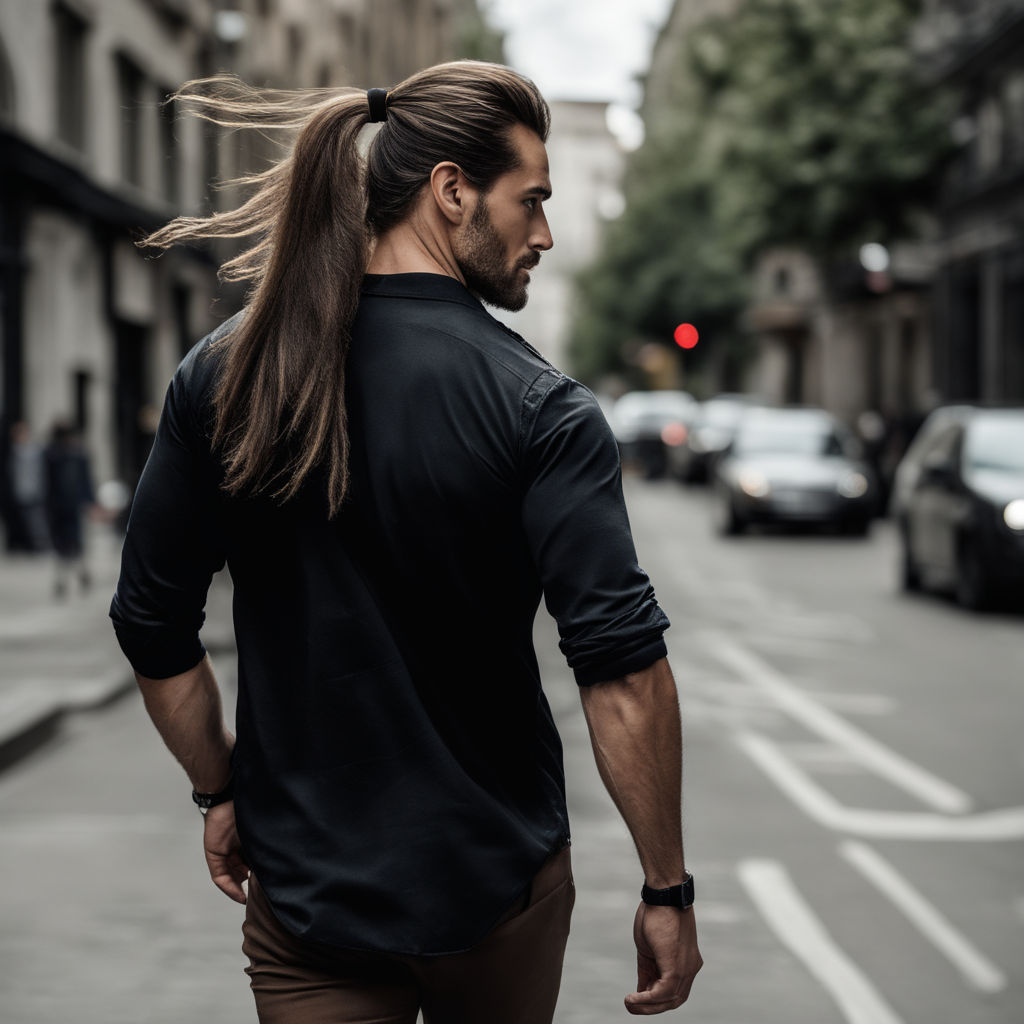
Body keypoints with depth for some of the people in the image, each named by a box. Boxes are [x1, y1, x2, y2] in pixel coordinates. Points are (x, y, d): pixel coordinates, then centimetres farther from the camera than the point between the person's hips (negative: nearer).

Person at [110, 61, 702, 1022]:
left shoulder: (217, 376, -5)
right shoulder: (539, 409, -16)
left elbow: (153, 631, 1)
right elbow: (623, 672, -21)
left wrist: (221, 792, 15)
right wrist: (666, 891, -12)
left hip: (304, 895, 1)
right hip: (499, 888, -1)